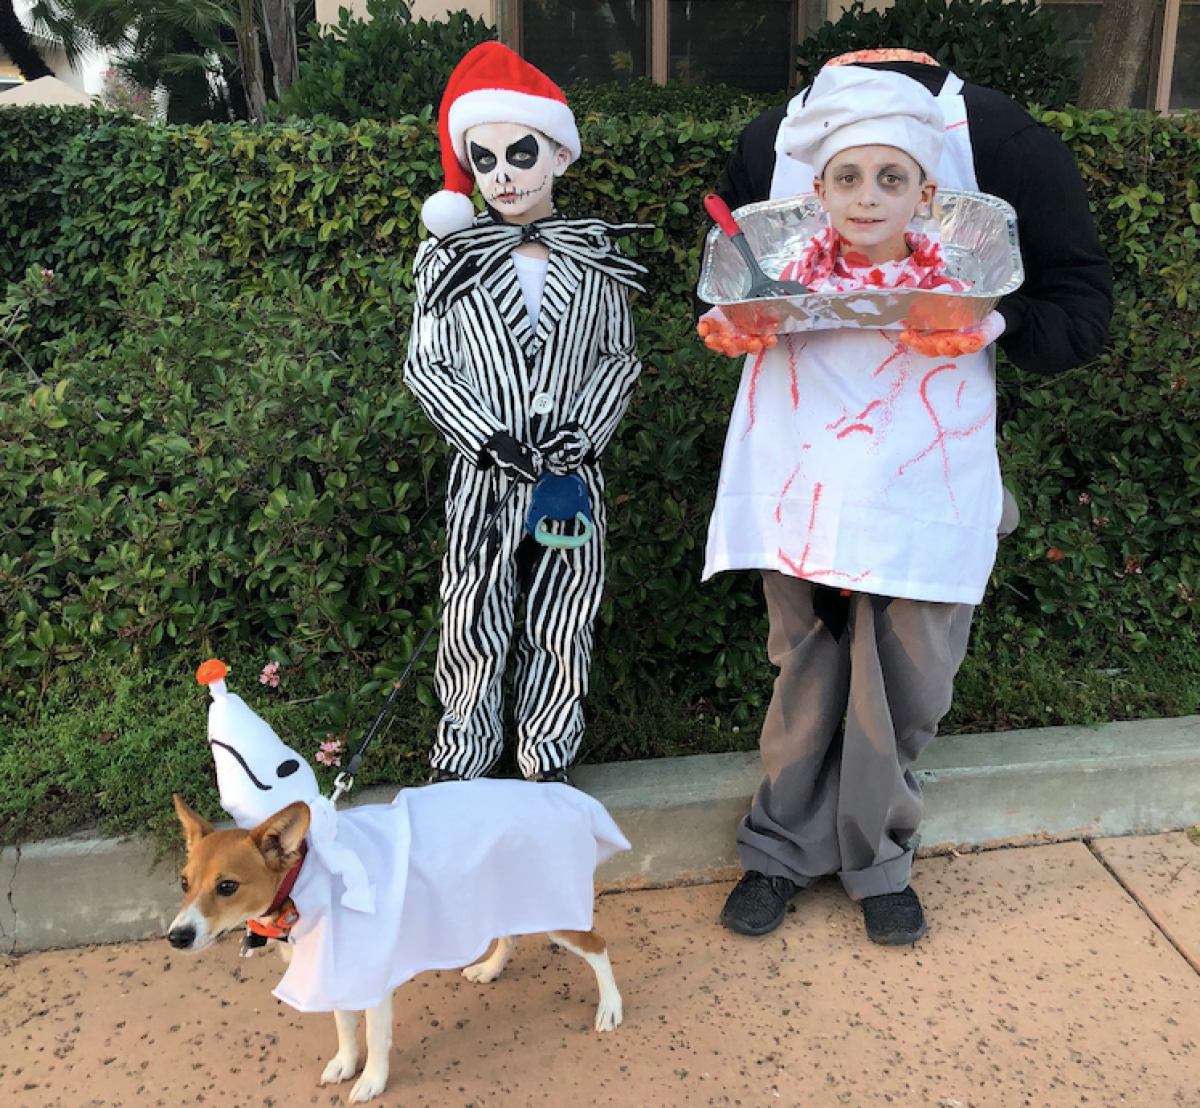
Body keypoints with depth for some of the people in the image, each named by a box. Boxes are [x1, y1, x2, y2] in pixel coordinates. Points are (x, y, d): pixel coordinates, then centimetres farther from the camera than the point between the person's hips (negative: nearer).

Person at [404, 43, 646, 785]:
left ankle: (549, 764, 27)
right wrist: (489, 437, -12)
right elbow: (426, 367, 1)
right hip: (485, 471, -1)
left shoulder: (597, 258, 4)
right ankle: (462, 766, 25)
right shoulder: (450, 258, 0)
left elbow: (620, 358, 7)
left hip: (573, 470, 1)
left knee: (562, 625, 9)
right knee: (473, 622, 5)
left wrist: (585, 431, -9)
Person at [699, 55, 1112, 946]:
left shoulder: (995, 138, -11)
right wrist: (734, 322, -10)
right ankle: (786, 845, 29)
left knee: (909, 672, 6)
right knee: (806, 657, 10)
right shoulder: (771, 142, -5)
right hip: (801, 461, 1)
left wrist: (995, 324, -25)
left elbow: (1081, 305, -6)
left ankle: (875, 855, 30)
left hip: (929, 465, -1)